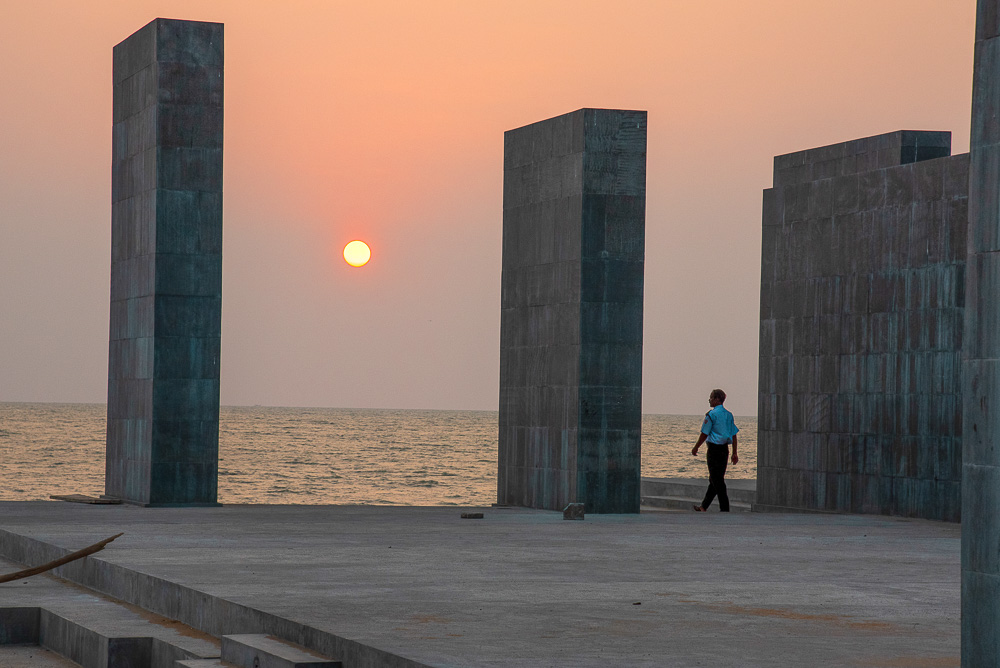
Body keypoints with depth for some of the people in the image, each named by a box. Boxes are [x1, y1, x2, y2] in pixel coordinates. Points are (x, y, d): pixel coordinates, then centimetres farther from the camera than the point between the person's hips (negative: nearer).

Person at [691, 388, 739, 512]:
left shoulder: (712, 414, -11)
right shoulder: (728, 415, 11)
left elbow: (704, 434, -10)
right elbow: (734, 435, 12)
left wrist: (696, 448, 2)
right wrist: (734, 453, 15)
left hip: (714, 448, -8)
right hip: (725, 449, 8)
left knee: (717, 480, -4)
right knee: (714, 479, 15)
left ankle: (725, 509, -7)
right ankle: (704, 507, 24)